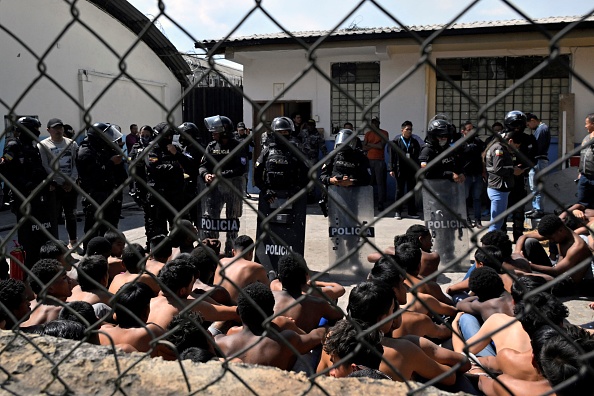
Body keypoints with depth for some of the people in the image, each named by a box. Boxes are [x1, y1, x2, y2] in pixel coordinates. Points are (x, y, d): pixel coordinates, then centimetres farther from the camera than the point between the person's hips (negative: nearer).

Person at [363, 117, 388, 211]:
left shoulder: (384, 133, 5)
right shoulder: (368, 133, 15)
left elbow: (381, 146, -9)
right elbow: (364, 148, 7)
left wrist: (370, 144, 0)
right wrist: (375, 145, -5)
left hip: (379, 161, -3)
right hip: (369, 160, 3)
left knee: (380, 183, -5)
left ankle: (380, 204, -5)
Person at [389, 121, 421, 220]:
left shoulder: (414, 142, 8)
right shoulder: (396, 141, -1)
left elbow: (418, 156, 10)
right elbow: (392, 156, -3)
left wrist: (418, 169, 6)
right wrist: (392, 169, -8)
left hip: (412, 170, 3)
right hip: (400, 170, -3)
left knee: (411, 191, 9)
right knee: (399, 191, 3)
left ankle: (412, 212, 17)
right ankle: (398, 212, 10)